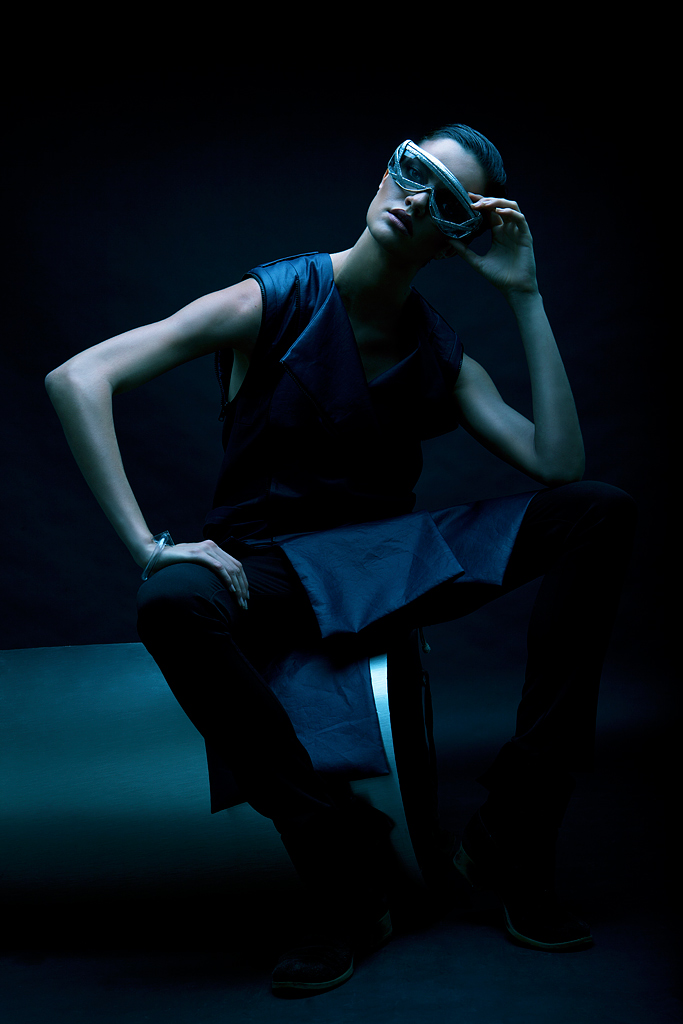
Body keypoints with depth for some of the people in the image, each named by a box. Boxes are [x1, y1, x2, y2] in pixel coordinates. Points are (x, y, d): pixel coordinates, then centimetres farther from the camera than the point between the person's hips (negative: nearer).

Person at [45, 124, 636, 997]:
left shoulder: (443, 357, 6)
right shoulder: (273, 302, -7)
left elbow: (558, 462, -8)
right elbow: (76, 379, -17)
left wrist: (525, 295, -7)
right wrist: (149, 546, -26)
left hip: (395, 563, 4)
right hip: (271, 570, -4)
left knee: (601, 511, -13)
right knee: (173, 601, -40)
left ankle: (511, 840, -11)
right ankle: (348, 874, -19)